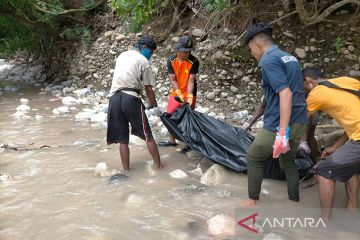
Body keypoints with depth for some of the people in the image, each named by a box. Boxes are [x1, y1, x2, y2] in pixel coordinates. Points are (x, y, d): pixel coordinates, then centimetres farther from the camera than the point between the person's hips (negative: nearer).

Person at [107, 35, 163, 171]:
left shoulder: (122, 55, 21)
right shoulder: (144, 61, 3)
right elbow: (148, 89, 2)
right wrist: (155, 107, 13)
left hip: (114, 97, 5)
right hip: (131, 98, -5)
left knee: (123, 139, 9)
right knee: (147, 135, 6)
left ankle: (126, 170, 11)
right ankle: (158, 166, 11)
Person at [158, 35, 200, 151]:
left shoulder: (194, 61, -19)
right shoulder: (171, 60, -12)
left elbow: (191, 81, -20)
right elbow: (173, 80, -13)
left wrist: (189, 97, -30)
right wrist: (179, 95, -25)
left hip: (189, 94, -4)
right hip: (176, 93, 4)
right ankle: (172, 140, 29)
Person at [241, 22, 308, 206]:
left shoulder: (269, 61, -14)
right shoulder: (290, 58, 14)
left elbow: (286, 94, -25)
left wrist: (282, 132, -28)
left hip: (279, 125, -8)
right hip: (299, 123, 8)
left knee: (253, 159, 11)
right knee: (288, 163, 22)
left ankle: (253, 201, 21)